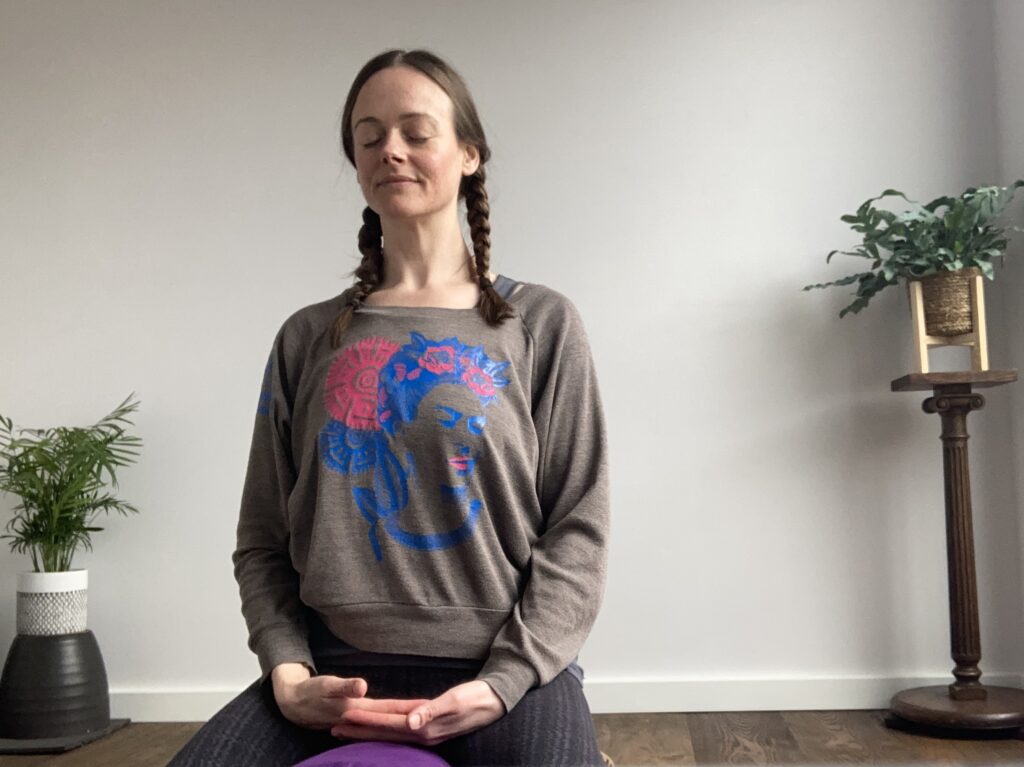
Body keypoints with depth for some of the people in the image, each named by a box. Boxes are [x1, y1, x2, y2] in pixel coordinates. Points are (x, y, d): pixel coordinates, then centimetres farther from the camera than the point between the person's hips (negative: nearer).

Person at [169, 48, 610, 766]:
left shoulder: (541, 323, 5)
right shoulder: (308, 338, 11)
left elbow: (578, 528, 0)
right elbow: (264, 541, 10)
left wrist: (504, 683, -11)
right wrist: (287, 673, -7)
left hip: (507, 672, -1)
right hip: (334, 672, 2)